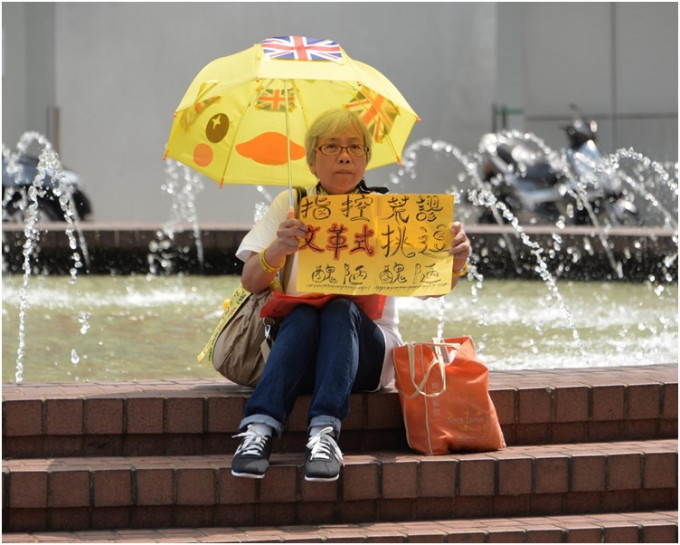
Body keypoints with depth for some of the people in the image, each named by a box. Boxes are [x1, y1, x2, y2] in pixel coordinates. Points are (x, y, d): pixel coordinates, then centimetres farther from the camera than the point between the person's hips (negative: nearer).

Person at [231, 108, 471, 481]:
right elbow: (250, 282, -2)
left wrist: (455, 262, -25)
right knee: (302, 316, -33)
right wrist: (277, 250, -25)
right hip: (298, 337, 0)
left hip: (368, 346, 0)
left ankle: (325, 433, -49)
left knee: (341, 310, -31)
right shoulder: (291, 205, 9)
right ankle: (258, 430, -49)